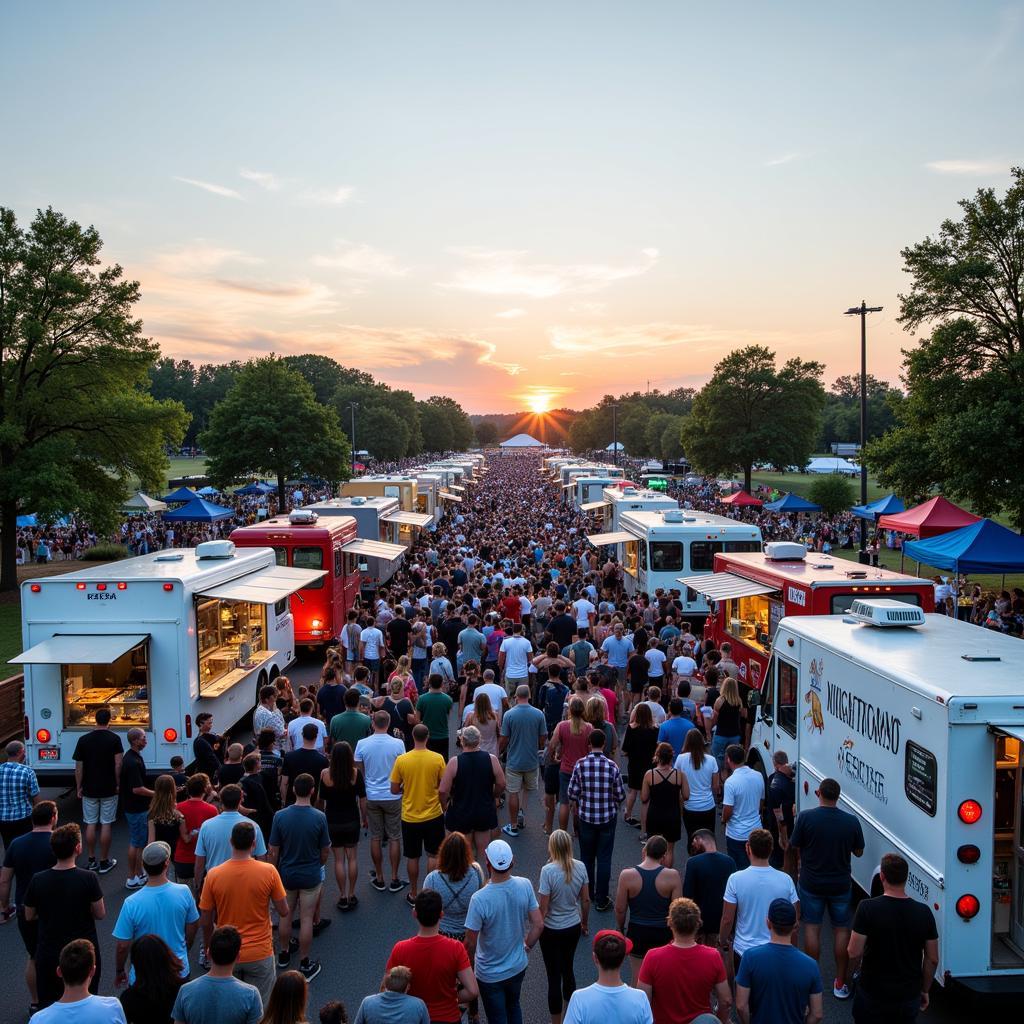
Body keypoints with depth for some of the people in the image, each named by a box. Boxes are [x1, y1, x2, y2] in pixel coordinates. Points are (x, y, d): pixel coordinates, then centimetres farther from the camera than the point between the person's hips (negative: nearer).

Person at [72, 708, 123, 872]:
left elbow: (78, 767, -1)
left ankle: (92, 861, 17)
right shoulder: (114, 739, -8)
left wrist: (79, 787, 8)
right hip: (109, 789, -2)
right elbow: (118, 764, -12)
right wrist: (118, 783, -1)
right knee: (106, 824, 5)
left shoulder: (83, 739, -2)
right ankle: (105, 862, 10)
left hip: (89, 789, 2)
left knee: (90, 824, 10)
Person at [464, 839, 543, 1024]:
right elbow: (538, 925, -9)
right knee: (513, 1007, 30)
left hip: (490, 974, -4)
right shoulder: (525, 886, -19)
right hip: (518, 967, 4)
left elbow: (471, 942, -20)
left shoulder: (479, 899, -31)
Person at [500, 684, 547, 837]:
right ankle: (523, 811, 14)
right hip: (532, 760, 2)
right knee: (528, 788, 25)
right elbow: (543, 738, -3)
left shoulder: (509, 714, -14)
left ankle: (513, 826, 16)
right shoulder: (539, 714, -9)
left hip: (514, 760, -2)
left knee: (513, 793, 8)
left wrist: (500, 751, 10)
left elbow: (504, 739, -9)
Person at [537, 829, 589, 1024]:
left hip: (552, 930, -5)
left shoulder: (548, 871, -24)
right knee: (568, 969, 24)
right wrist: (585, 922, 17)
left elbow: (543, 908, -19)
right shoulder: (580, 867, -10)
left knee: (554, 976, 9)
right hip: (573, 927, 5)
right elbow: (586, 900, 1)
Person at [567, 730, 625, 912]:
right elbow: (620, 795, -6)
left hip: (586, 817, 1)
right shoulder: (612, 766, -13)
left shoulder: (580, 764, -12)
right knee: (604, 859, 7)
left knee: (587, 857, 17)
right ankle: (601, 899, 10)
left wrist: (575, 808, 14)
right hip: (608, 817, -1)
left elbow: (573, 792, -6)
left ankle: (588, 894, 30)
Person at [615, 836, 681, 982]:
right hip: (664, 933, 0)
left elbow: (620, 909, -6)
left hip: (637, 932, 0)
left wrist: (621, 929, 12)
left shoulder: (627, 875, -13)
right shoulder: (672, 875, -15)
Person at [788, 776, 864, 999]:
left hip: (811, 883, -1)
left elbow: (795, 846, -8)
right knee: (841, 929, 13)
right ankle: (840, 983, 18)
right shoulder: (851, 821, -12)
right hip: (841, 884, 1)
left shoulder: (806, 817, -17)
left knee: (812, 928, 12)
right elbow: (858, 852, 0)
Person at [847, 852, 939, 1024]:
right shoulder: (924, 912, -6)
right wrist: (925, 990, 18)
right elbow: (932, 959, 2)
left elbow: (854, 953, -14)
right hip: (909, 996, 3)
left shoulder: (867, 908, -16)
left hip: (872, 995, -3)